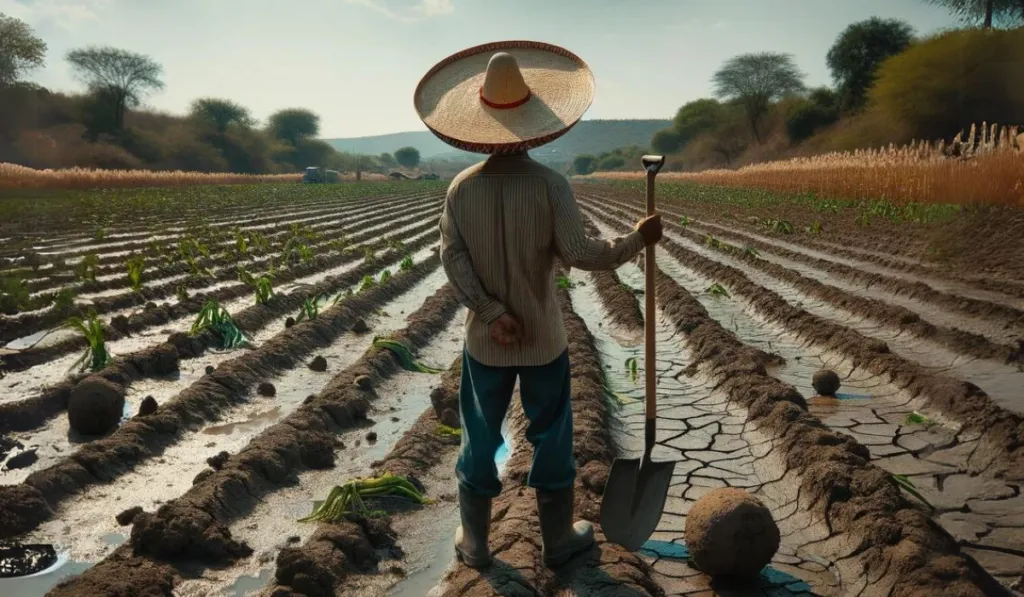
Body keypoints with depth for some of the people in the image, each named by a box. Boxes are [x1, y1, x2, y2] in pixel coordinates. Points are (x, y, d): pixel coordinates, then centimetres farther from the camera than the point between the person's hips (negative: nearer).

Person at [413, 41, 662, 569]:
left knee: (479, 438, 15)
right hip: (542, 337, -2)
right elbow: (580, 254, -19)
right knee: (551, 437, 14)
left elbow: (452, 257, -12)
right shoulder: (549, 184, -15)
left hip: (485, 340, 2)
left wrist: (491, 313, -15)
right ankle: (559, 539, 28)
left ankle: (474, 542, 27)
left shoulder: (461, 187, -7)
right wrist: (637, 240, -6)